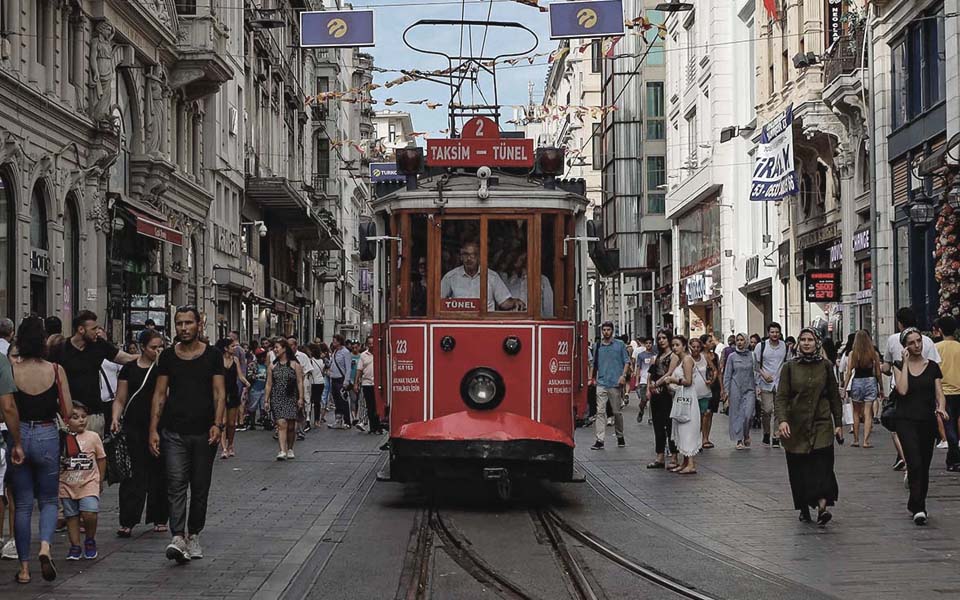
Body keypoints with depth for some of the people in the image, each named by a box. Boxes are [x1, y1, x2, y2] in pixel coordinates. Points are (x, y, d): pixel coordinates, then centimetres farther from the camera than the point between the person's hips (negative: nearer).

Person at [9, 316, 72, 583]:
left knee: (22, 505, 10)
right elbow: (67, 412, -5)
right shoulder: (56, 371, -7)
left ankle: (24, 567, 12)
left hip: (19, 436, 0)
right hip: (47, 437, 0)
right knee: (49, 500, 15)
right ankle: (45, 546, -11)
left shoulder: (10, 371, -9)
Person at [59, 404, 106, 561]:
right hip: (67, 486, 2)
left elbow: (101, 459, 6)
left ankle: (90, 540, 9)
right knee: (71, 516, 8)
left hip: (89, 484, -2)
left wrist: (100, 480, 8)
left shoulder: (92, 437, -1)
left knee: (89, 514, -15)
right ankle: (75, 546, 19)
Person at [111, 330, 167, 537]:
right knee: (133, 474, -5)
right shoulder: (129, 369, 8)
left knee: (158, 473, 6)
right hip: (134, 427, 0)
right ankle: (127, 522, -5)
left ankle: (159, 518, 18)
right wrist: (115, 418, -6)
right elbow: (120, 399, 8)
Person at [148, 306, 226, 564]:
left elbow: (219, 393, 1)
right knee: (176, 484, -12)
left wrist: (217, 424, -13)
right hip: (174, 433, 0)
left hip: (204, 433, 0)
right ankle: (177, 538, -20)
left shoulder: (212, 355, 3)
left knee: (200, 488, 8)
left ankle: (193, 535, 22)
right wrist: (153, 429, -1)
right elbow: (160, 395, 6)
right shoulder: (168, 356, 6)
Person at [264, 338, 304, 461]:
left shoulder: (294, 365, 3)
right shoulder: (272, 366, 9)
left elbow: (300, 382, 1)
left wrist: (300, 398, -6)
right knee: (281, 424, -13)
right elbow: (269, 384, 10)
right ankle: (282, 451, -18)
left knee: (291, 426, 4)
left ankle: (290, 449, 21)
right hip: (277, 399, 0)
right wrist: (267, 400, 5)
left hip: (291, 398, 0)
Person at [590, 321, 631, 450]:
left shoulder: (620, 345, 4)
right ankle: (600, 440, -9)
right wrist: (592, 377, 10)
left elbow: (626, 361, 3)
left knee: (617, 411, 7)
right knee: (600, 411, -6)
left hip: (615, 383, -2)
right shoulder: (598, 346, 10)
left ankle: (620, 437, 24)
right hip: (601, 383, 2)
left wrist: (623, 375, -9)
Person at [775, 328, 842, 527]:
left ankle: (822, 507, -23)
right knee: (799, 469, 2)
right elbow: (781, 397, -3)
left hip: (821, 424, 0)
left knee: (822, 465, -14)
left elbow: (834, 397, 12)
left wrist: (838, 423, 9)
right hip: (796, 426, 0)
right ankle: (804, 509, 15)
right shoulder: (790, 367, 3)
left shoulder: (825, 366, 6)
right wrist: (782, 420, -18)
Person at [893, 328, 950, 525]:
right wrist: (905, 363, -9)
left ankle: (915, 504, 24)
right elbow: (902, 390, -13)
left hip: (928, 422, 3)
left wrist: (941, 408, -19)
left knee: (924, 466, 9)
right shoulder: (899, 366, 2)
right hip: (906, 421, -3)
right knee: (915, 464, -15)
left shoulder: (932, 367, 7)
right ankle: (918, 508, -17)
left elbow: (939, 393, 2)